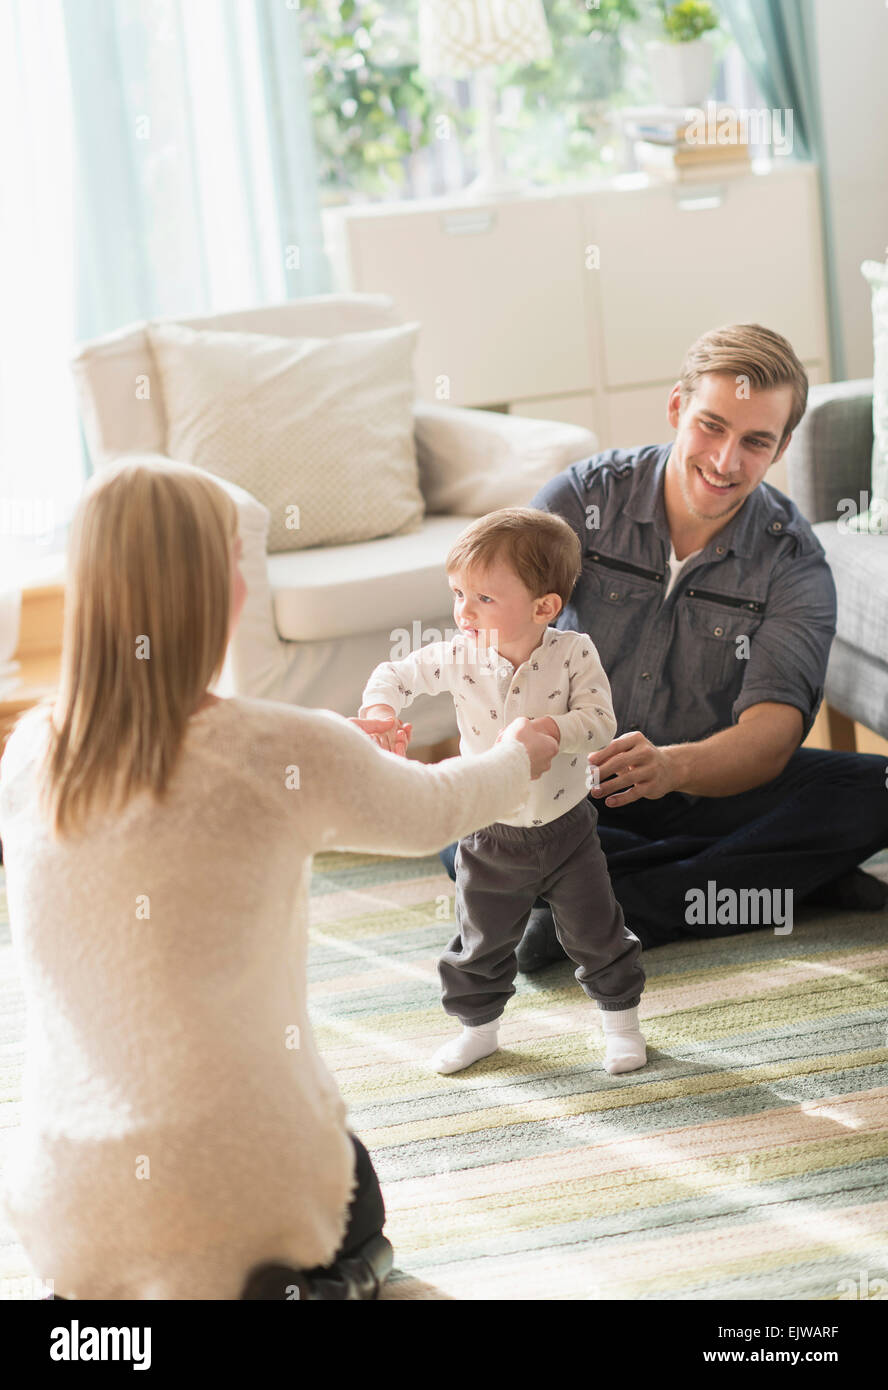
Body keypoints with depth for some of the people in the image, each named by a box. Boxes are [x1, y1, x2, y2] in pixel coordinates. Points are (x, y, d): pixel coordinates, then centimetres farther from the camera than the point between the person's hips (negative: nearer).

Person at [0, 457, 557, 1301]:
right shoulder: (283, 754, -15)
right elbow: (430, 815, 5)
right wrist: (518, 757, 28)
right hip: (243, 1180, -4)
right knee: (357, 1222, 30)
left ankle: (99, 1300, 9)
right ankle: (313, 1286, -1)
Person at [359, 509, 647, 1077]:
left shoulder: (572, 654, -17)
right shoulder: (459, 657, -12)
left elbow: (600, 721, -22)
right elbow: (396, 676, 0)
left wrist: (548, 729, -39)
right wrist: (380, 712, -21)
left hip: (565, 826, -2)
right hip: (490, 837, 2)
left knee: (596, 932, 9)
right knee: (481, 941, 14)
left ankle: (621, 1019, 31)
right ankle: (479, 1026, 35)